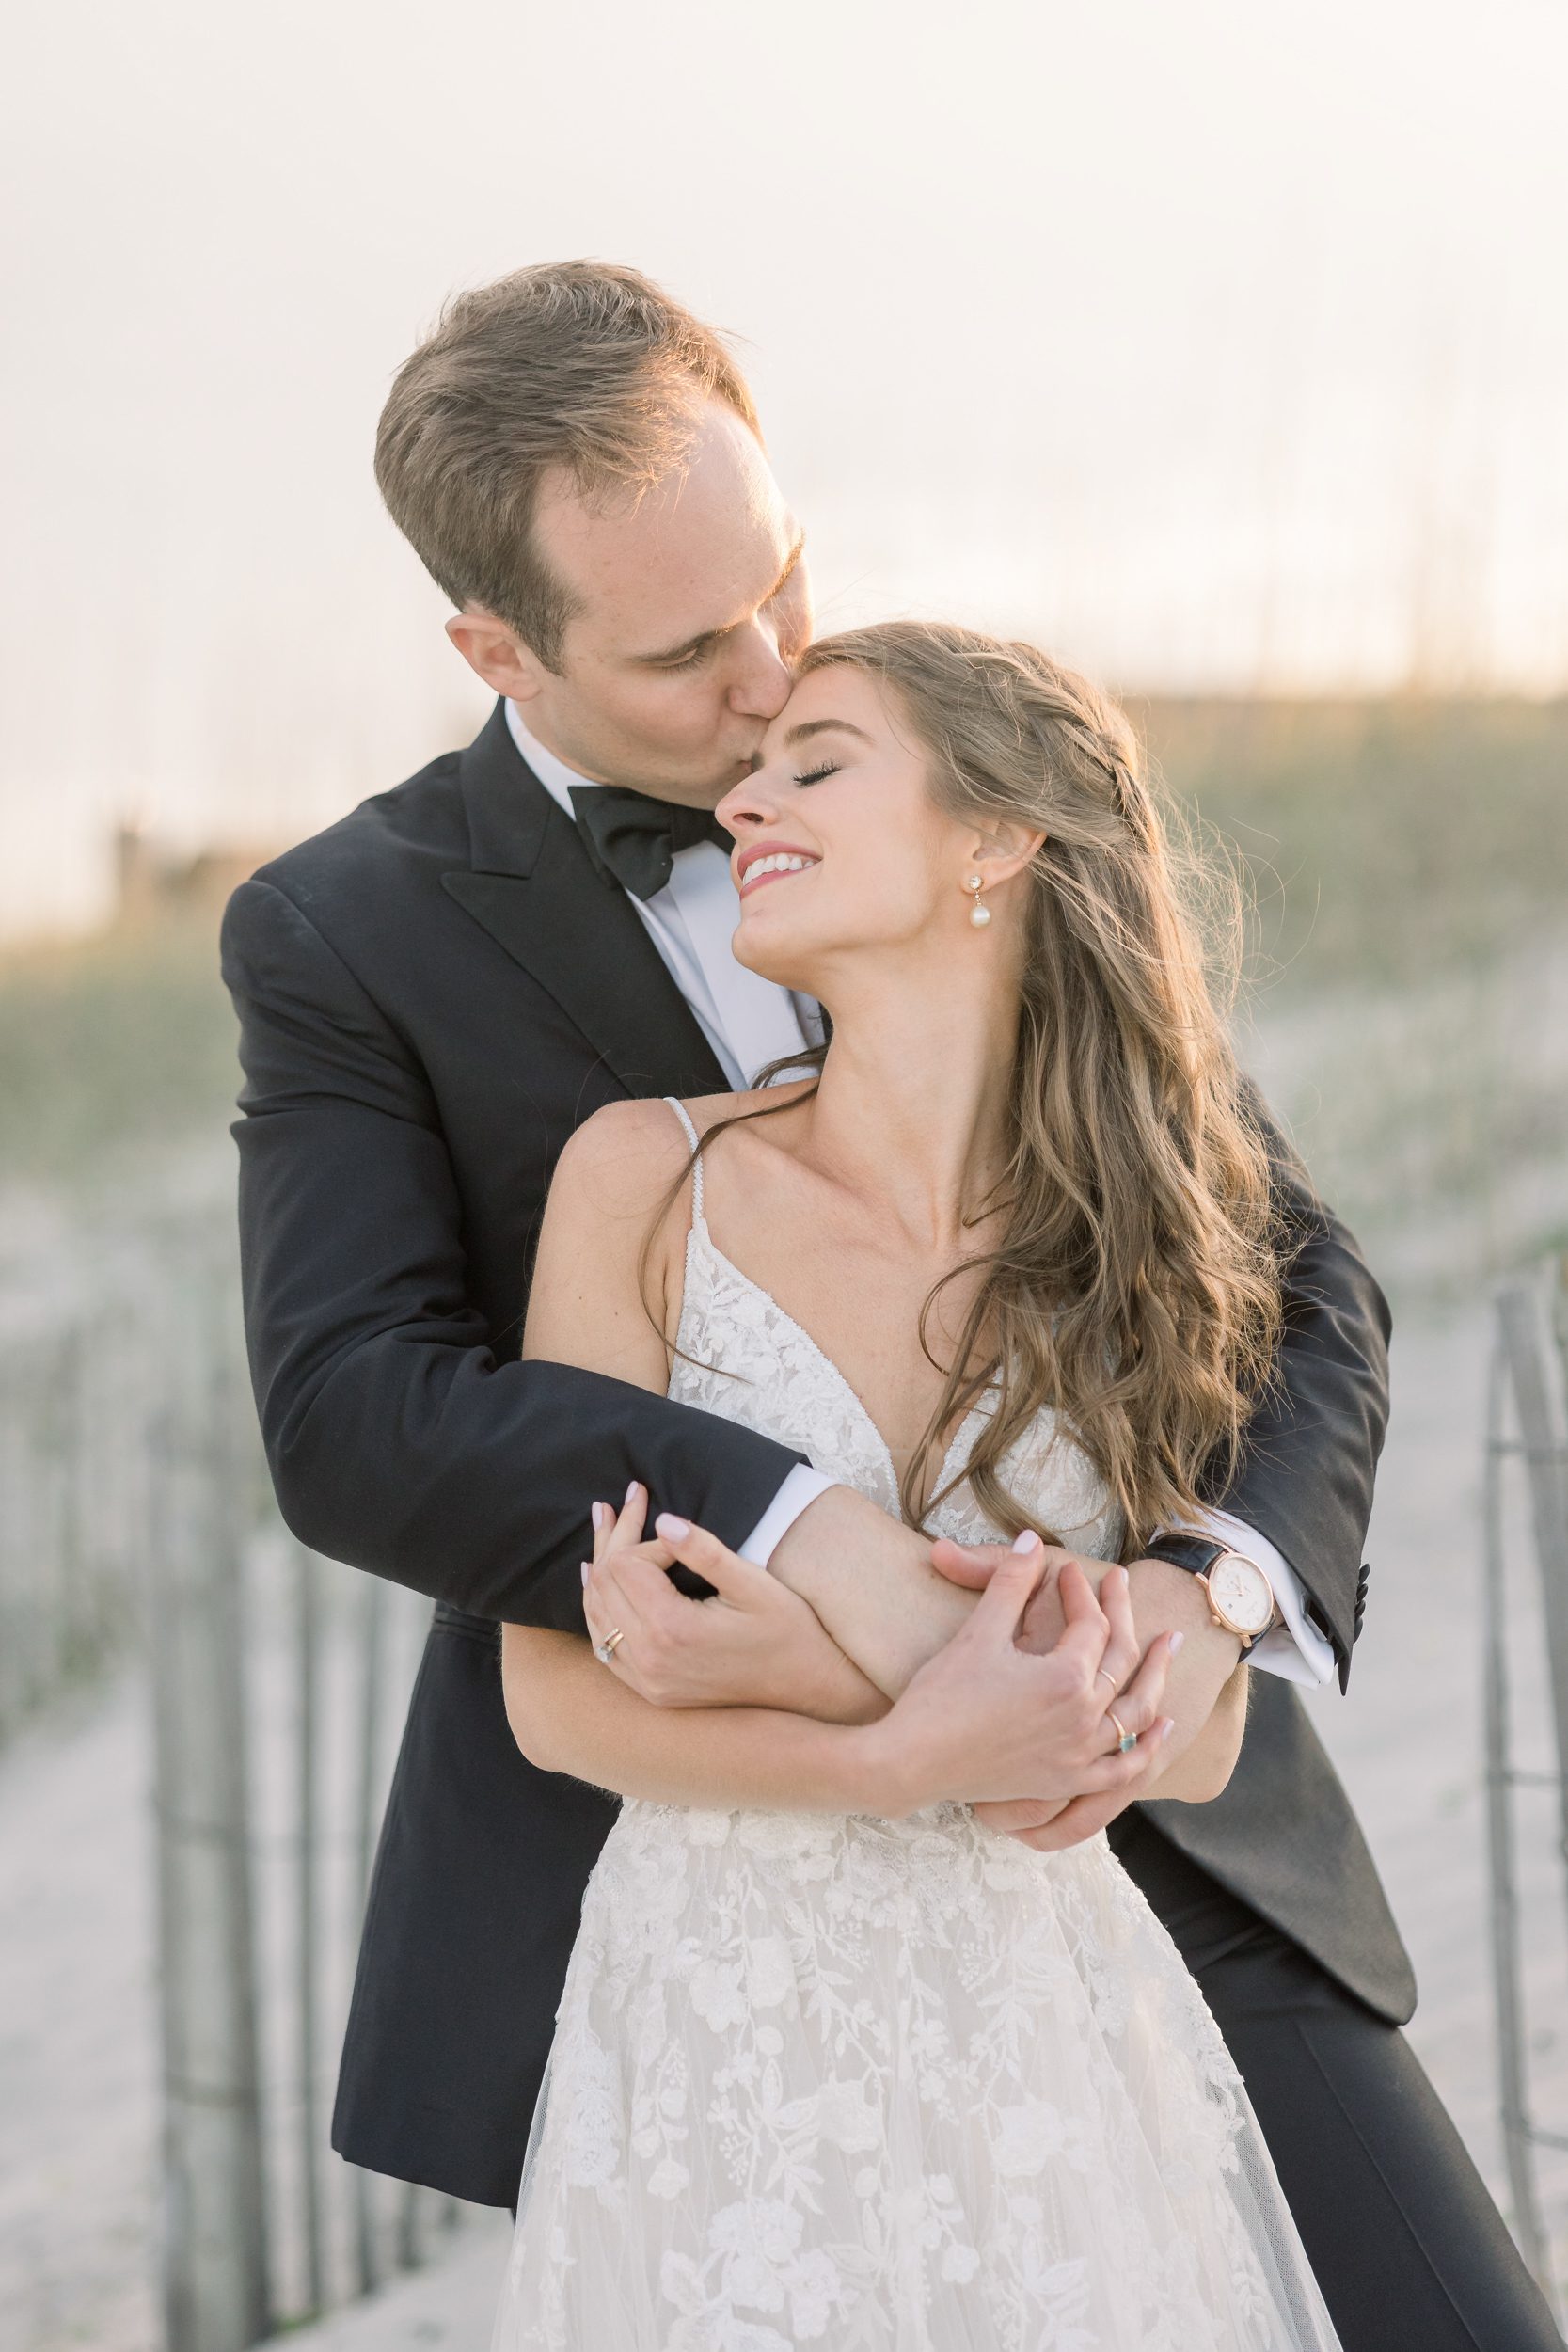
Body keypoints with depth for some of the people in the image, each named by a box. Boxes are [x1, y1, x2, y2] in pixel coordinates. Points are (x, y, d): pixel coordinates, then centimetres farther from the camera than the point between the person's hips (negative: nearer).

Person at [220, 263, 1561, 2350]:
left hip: (1127, 1801, 2)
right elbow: (351, 1412, -17)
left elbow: (1299, 1284, 1)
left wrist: (1211, 1593, -21)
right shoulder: (347, 942, -2)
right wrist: (786, 1533, -32)